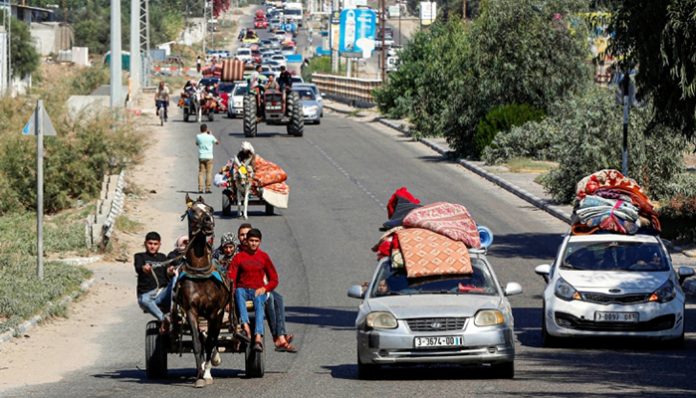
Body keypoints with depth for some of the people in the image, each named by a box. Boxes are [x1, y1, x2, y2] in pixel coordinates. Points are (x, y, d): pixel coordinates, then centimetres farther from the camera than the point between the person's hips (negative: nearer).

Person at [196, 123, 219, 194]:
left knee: (201, 173, 5)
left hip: (201, 157, 2)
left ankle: (200, 188, -1)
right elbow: (217, 142, 11)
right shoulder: (210, 137, -6)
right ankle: (208, 188, -3)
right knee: (209, 173, 2)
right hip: (209, 156, -2)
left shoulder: (198, 136, -3)